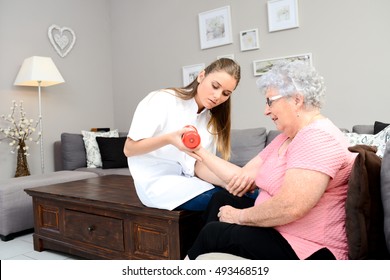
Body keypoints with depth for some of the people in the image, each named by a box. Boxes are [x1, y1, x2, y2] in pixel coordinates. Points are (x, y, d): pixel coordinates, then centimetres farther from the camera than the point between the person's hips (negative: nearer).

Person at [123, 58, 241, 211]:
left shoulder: (211, 120, 11)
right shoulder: (162, 100, -9)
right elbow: (129, 149, -10)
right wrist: (168, 139, -28)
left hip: (189, 180, 6)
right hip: (158, 180, -6)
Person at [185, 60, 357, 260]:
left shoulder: (318, 138, -22)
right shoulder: (287, 137, 10)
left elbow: (290, 207, -33)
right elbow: (242, 176, 7)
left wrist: (239, 216, -17)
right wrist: (199, 151, 5)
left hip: (307, 249, -9)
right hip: (279, 231, 9)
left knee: (211, 233, -6)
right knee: (220, 200, 11)